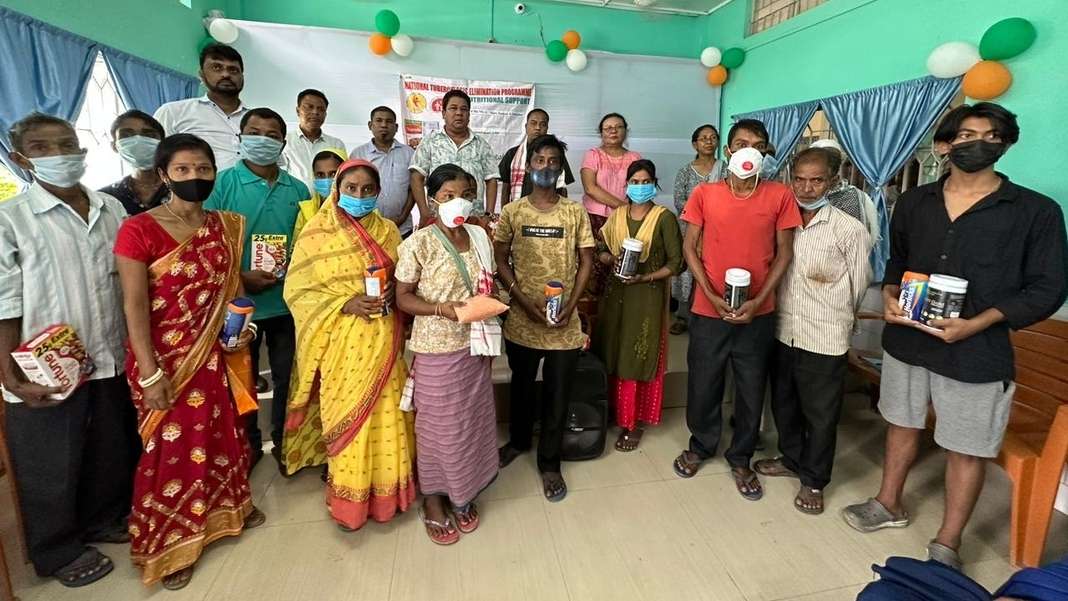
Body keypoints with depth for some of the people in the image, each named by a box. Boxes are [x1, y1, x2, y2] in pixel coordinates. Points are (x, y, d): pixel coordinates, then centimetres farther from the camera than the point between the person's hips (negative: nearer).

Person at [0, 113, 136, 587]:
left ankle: (104, 520, 43)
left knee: (113, 452, 19)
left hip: (112, 361, 4)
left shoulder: (111, 209, 3)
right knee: (50, 469, 13)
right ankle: (60, 551, 34)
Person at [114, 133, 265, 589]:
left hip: (217, 353, 5)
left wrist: (241, 326, -2)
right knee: (173, 445, 9)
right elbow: (134, 305, -16)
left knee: (223, 433, 18)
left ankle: (227, 508, 43)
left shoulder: (226, 226, 2)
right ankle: (168, 545, 30)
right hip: (164, 358, -4)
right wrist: (149, 373, -17)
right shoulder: (138, 229, -14)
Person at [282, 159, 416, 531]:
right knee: (345, 415, 6)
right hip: (342, 342, -2)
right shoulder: (316, 235, -4)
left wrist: (393, 292, -9)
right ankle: (348, 499, 25)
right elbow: (299, 291, -5)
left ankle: (384, 490, 27)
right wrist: (346, 304, -18)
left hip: (383, 340, 3)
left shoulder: (388, 231, 6)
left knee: (385, 414, 8)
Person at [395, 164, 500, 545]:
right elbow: (402, 298, -10)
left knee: (473, 420, 16)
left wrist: (491, 340, 7)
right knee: (438, 426, 9)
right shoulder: (419, 243, -13)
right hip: (437, 350, -5)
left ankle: (462, 494, 38)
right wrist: (443, 308, -24)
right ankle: (434, 501, 31)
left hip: (474, 346, 5)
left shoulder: (480, 237, 3)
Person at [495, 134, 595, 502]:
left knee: (557, 395, 8)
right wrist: (525, 303, -13)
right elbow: (501, 261, -1)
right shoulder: (512, 212, 0)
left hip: (564, 322, 0)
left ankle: (549, 462, 26)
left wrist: (570, 306, -11)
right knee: (521, 386, 19)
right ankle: (518, 440, 44)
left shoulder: (575, 212, 0)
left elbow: (586, 262, 1)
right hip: (522, 320, 1)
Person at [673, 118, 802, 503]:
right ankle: (700, 446, 37)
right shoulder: (705, 194, -2)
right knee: (703, 385, 12)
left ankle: (740, 460, 32)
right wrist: (712, 296, -11)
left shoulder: (780, 196, -1)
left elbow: (784, 253, 1)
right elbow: (689, 248, -1)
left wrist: (757, 300, -10)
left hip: (757, 315, 1)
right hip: (709, 311, 0)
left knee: (751, 391, 11)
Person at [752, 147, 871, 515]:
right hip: (782, 332, 4)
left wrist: (834, 318, 8)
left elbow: (859, 287, -1)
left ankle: (814, 480, 27)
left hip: (825, 339, -4)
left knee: (820, 413, 9)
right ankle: (791, 459, 40)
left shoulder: (850, 230, -9)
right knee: (783, 403, 18)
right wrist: (785, 315, 7)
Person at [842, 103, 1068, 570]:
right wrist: (889, 295, -5)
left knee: (967, 448, 9)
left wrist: (977, 324, -20)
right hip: (906, 339, 3)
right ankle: (889, 505, 39)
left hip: (976, 352, -3)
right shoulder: (914, 202, 4)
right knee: (902, 423, 18)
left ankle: (946, 546, 27)